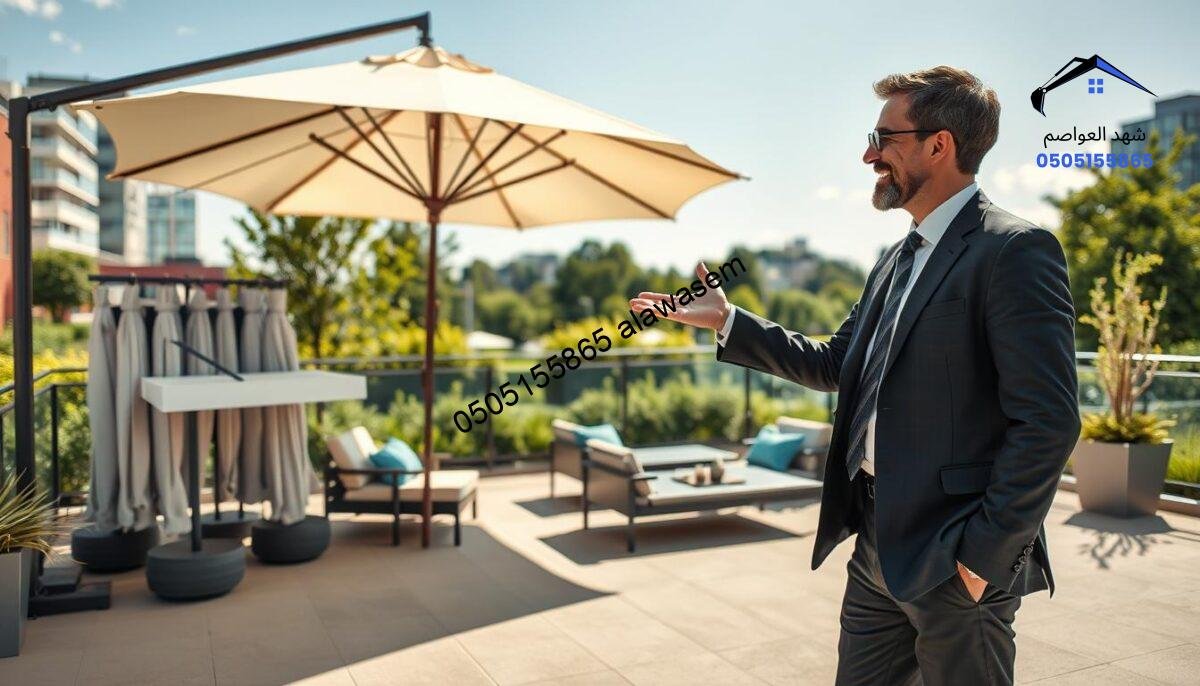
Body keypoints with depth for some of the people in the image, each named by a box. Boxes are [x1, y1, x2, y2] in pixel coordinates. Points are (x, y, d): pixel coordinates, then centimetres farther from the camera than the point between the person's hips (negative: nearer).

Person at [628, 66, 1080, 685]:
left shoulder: (1014, 251, -14)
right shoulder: (898, 260, 14)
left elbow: (1047, 422, -19)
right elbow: (835, 364, 18)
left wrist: (986, 554, -18)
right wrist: (726, 321, 13)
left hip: (954, 562, -8)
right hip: (877, 543, 8)